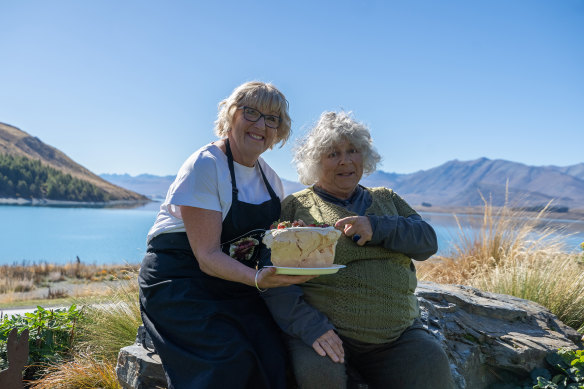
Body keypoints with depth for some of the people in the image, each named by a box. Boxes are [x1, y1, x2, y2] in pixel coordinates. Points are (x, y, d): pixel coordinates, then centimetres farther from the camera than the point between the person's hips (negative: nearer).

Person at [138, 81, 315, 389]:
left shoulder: (270, 179, 6)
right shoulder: (204, 166, -16)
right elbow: (208, 255, -21)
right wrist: (258, 279, -37)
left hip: (236, 281, 6)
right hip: (179, 282, -6)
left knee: (274, 355, -17)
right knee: (230, 361, -25)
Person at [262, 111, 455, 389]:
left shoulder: (386, 199, 19)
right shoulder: (295, 207, 6)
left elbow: (427, 241, 6)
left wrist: (376, 227, -11)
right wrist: (308, 324, -18)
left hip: (399, 333, 3)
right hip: (327, 333, -2)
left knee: (430, 364, -25)